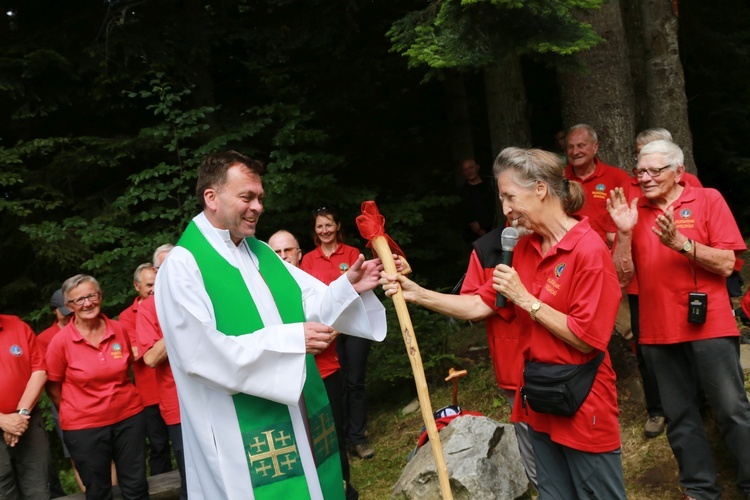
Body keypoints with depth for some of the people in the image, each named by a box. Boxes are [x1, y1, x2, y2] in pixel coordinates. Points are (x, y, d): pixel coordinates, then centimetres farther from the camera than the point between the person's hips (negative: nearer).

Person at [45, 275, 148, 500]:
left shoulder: (118, 330, -3)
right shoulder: (61, 341, -12)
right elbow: (53, 386, -1)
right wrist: (73, 414, 6)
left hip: (129, 417, 2)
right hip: (84, 427, -2)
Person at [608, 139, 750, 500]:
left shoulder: (708, 200, -2)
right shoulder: (634, 211, 6)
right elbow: (623, 275, 1)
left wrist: (680, 242, -21)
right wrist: (624, 232, -12)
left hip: (708, 326, -3)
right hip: (658, 330, 4)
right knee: (680, 416, 12)